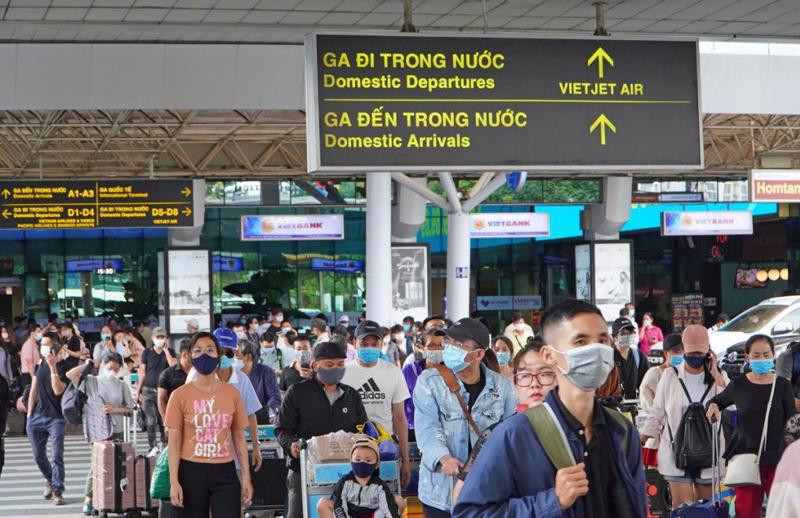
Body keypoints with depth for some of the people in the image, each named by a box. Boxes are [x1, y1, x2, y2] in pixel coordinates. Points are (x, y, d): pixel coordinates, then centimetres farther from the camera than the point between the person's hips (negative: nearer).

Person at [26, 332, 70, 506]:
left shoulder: (64, 367, -8)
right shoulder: (41, 365, 7)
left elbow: (58, 390, -22)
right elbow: (34, 390, 12)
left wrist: (53, 368, -26)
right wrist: (29, 413, 10)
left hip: (56, 418, -5)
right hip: (36, 417, 5)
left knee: (56, 457, -9)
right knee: (39, 456, 13)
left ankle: (57, 492, -5)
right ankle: (49, 480, 37)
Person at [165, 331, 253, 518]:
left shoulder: (231, 394, 4)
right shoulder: (180, 395, -2)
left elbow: (239, 438, 9)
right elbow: (174, 441, -2)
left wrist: (246, 477, 5)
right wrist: (174, 482, -8)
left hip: (225, 473, 1)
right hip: (192, 473, -1)